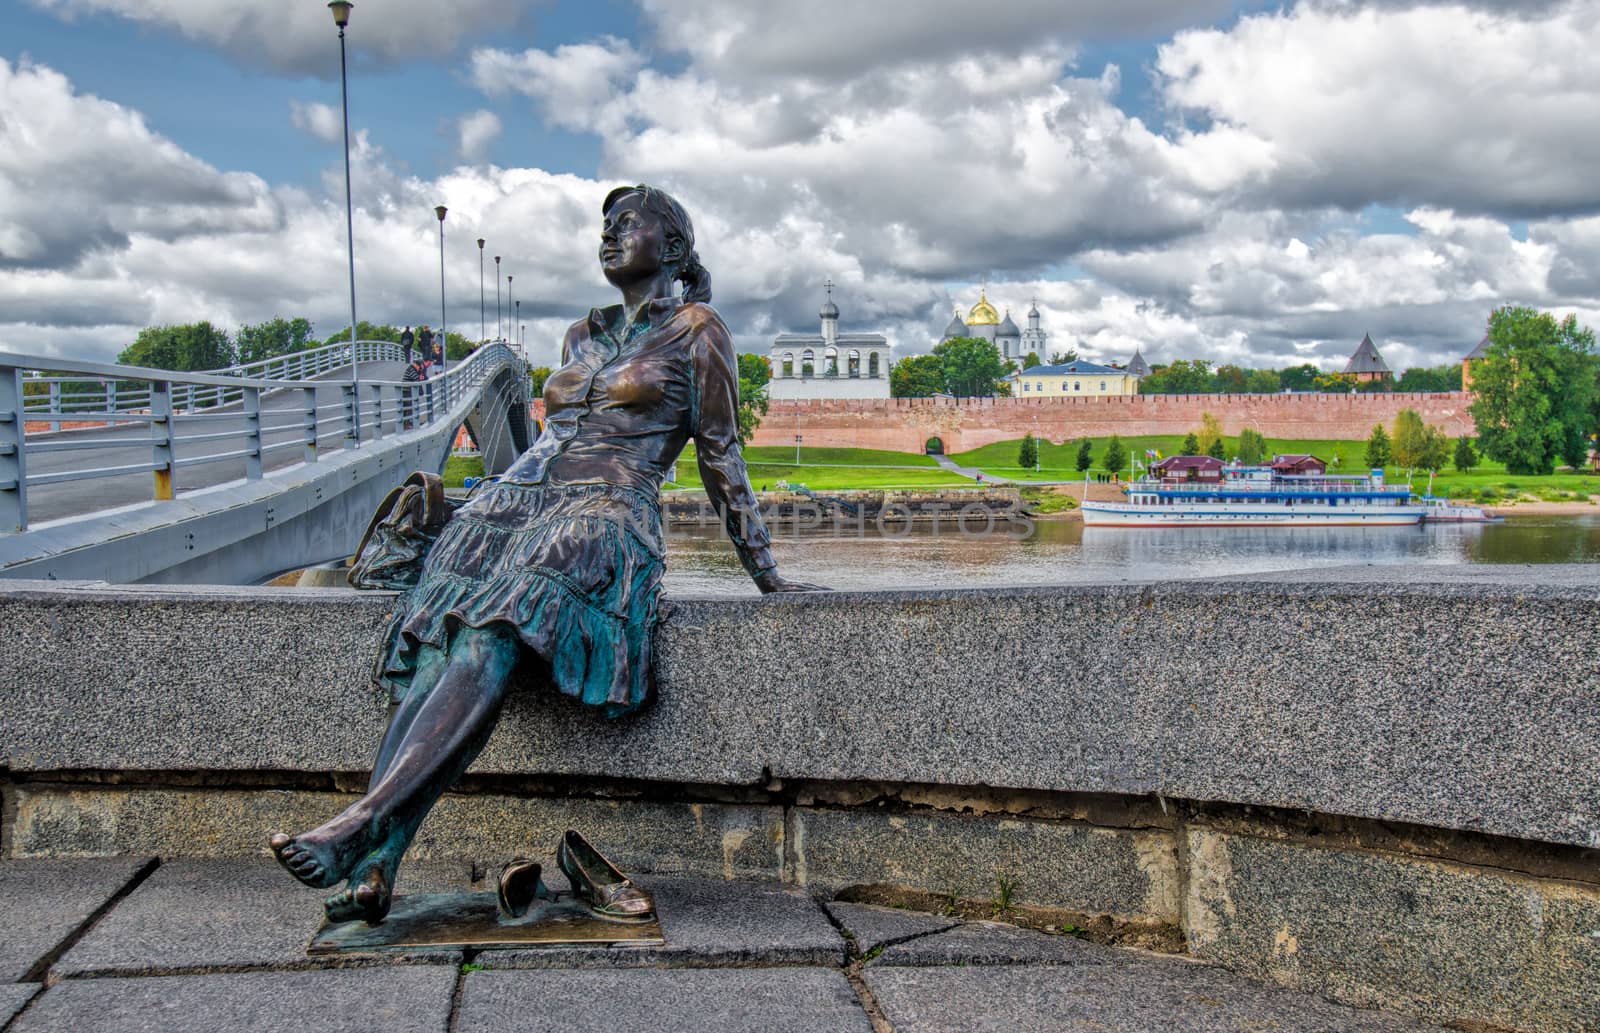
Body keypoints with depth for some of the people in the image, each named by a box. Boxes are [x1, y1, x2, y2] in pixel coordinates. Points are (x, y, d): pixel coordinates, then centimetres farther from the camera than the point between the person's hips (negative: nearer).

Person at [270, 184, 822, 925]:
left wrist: (766, 575, 5)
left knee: (490, 645, -33)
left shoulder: (695, 330, 9)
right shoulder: (582, 336, 27)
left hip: (608, 517, -5)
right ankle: (373, 867, -35)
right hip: (516, 501, 6)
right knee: (438, 655, -23)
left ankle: (359, 825, -44)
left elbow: (719, 456, 8)